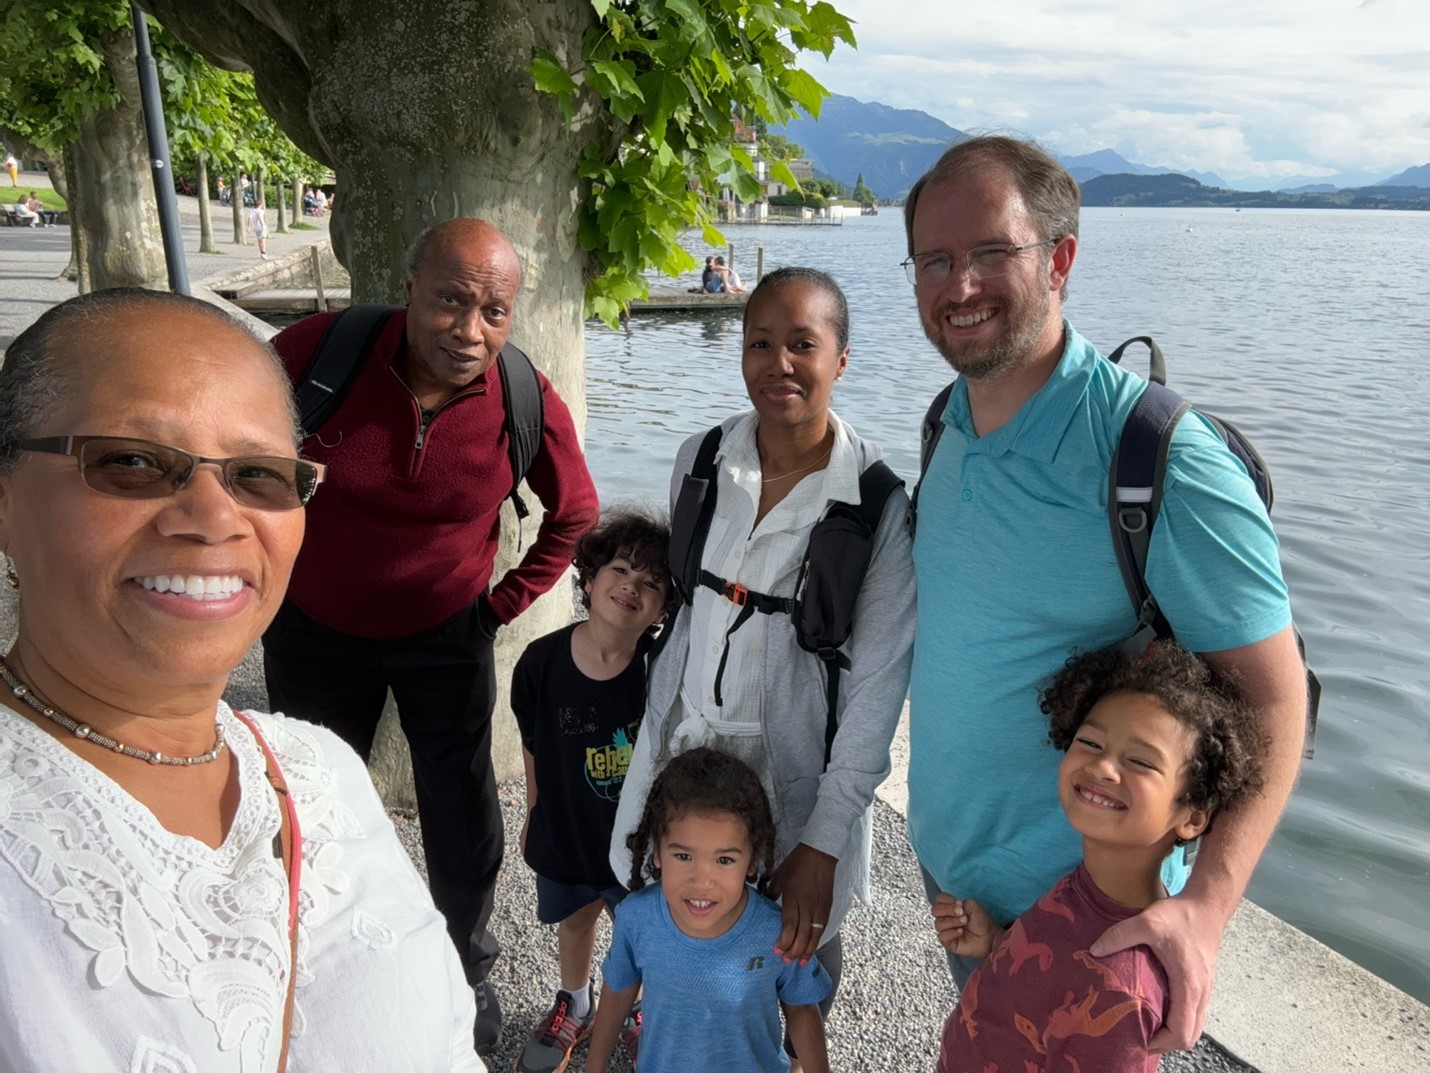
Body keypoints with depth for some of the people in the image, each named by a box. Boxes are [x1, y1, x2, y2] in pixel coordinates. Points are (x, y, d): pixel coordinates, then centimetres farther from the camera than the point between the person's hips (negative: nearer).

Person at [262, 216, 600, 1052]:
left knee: (463, 815, 11)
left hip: (446, 631, 0)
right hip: (315, 627, 1)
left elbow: (575, 515, -2)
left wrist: (505, 602, -4)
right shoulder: (322, 349, -24)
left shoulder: (530, 405, -21)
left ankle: (468, 968, 40)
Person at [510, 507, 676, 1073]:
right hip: (566, 829, 2)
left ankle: (642, 1011, 51)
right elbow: (534, 748, -3)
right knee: (574, 921, 27)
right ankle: (575, 1006, 56)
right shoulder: (542, 662, -19)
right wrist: (533, 815, 8)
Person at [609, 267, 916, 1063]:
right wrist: (661, 729, 10)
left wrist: (825, 840, -15)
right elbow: (681, 606, 7)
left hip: (796, 763, -3)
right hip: (684, 747, 3)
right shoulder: (701, 461, -5)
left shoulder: (880, 502, -17)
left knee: (801, 939, 17)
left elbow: (878, 684, -14)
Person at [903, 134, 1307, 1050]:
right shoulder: (955, 425, -2)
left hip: (1077, 906, -6)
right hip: (947, 866, 7)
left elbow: (1273, 697, -20)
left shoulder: (1159, 459, -24)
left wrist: (1204, 908, -30)